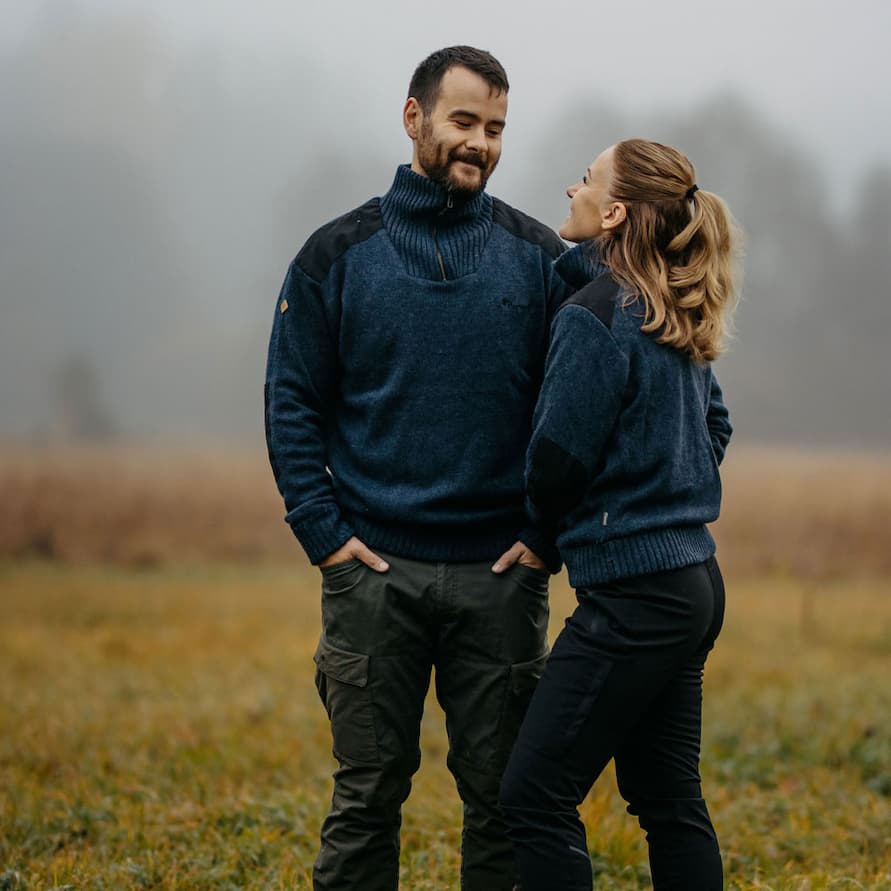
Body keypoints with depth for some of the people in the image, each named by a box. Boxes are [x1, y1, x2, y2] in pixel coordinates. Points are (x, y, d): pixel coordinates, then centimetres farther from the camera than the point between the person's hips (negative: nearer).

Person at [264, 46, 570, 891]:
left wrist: (549, 537, -3)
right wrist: (324, 532, -5)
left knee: (502, 791, 5)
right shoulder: (339, 255, 3)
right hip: (373, 572, -1)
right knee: (367, 794, 5)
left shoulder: (539, 259, 4)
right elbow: (292, 402, 4)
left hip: (500, 575, 1)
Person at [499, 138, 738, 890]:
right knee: (667, 800, 14)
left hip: (634, 594, -9)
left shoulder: (595, 318, -15)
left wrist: (552, 524, 6)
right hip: (692, 581, 9)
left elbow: (557, 459, -13)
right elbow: (714, 428, 23)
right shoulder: (676, 321, 11)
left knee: (535, 797, -5)